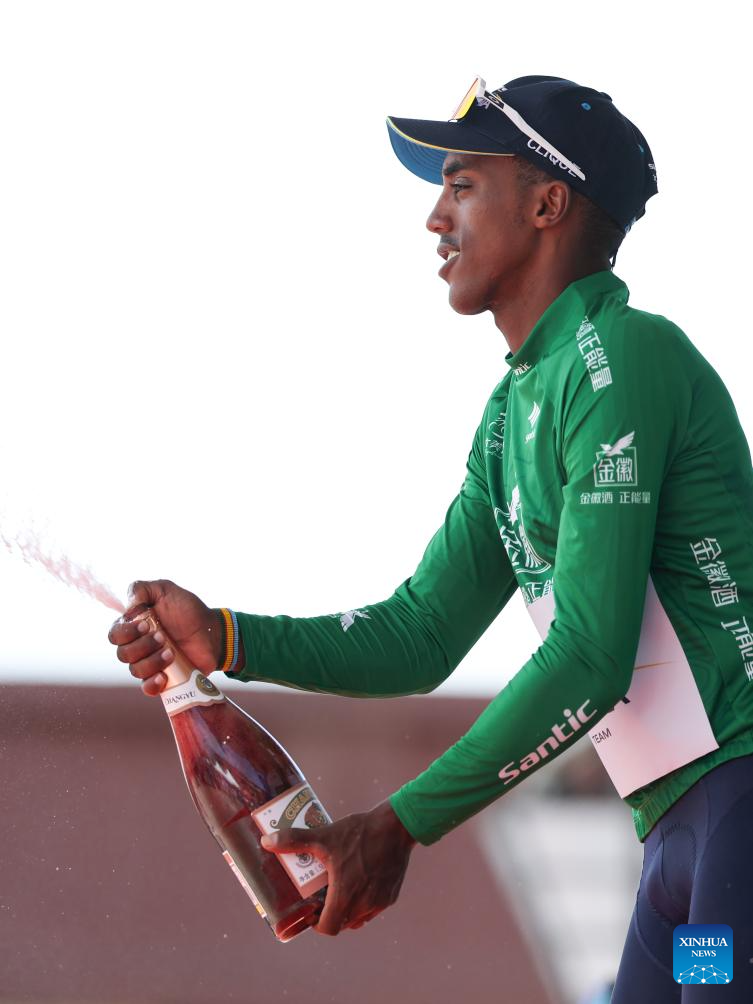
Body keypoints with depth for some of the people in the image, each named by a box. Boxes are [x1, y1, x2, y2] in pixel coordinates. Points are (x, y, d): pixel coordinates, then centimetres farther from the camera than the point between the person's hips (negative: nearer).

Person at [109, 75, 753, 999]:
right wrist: (223, 639, 6)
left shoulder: (623, 359, -11)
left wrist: (402, 824, -14)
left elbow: (589, 659, -17)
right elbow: (421, 635, 20)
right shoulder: (512, 411, 19)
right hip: (678, 831, 10)